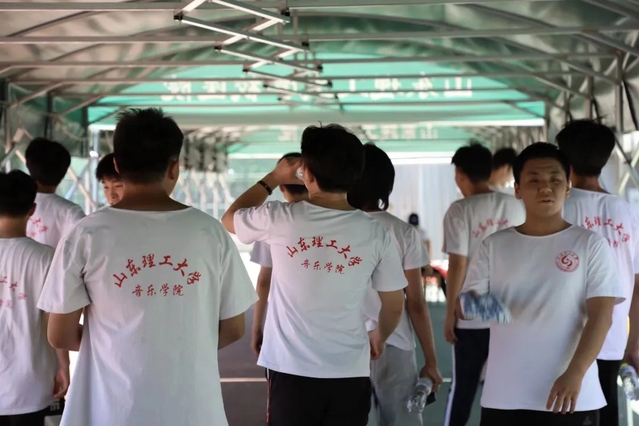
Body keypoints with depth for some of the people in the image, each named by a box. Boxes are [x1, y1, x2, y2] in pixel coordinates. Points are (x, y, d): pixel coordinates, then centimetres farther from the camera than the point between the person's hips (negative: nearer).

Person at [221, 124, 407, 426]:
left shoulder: (279, 219, -9)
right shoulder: (375, 233, -5)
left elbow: (229, 219, 13)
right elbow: (394, 307, 6)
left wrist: (272, 179, 18)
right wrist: (379, 337, 27)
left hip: (291, 370, -1)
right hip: (350, 373, 1)